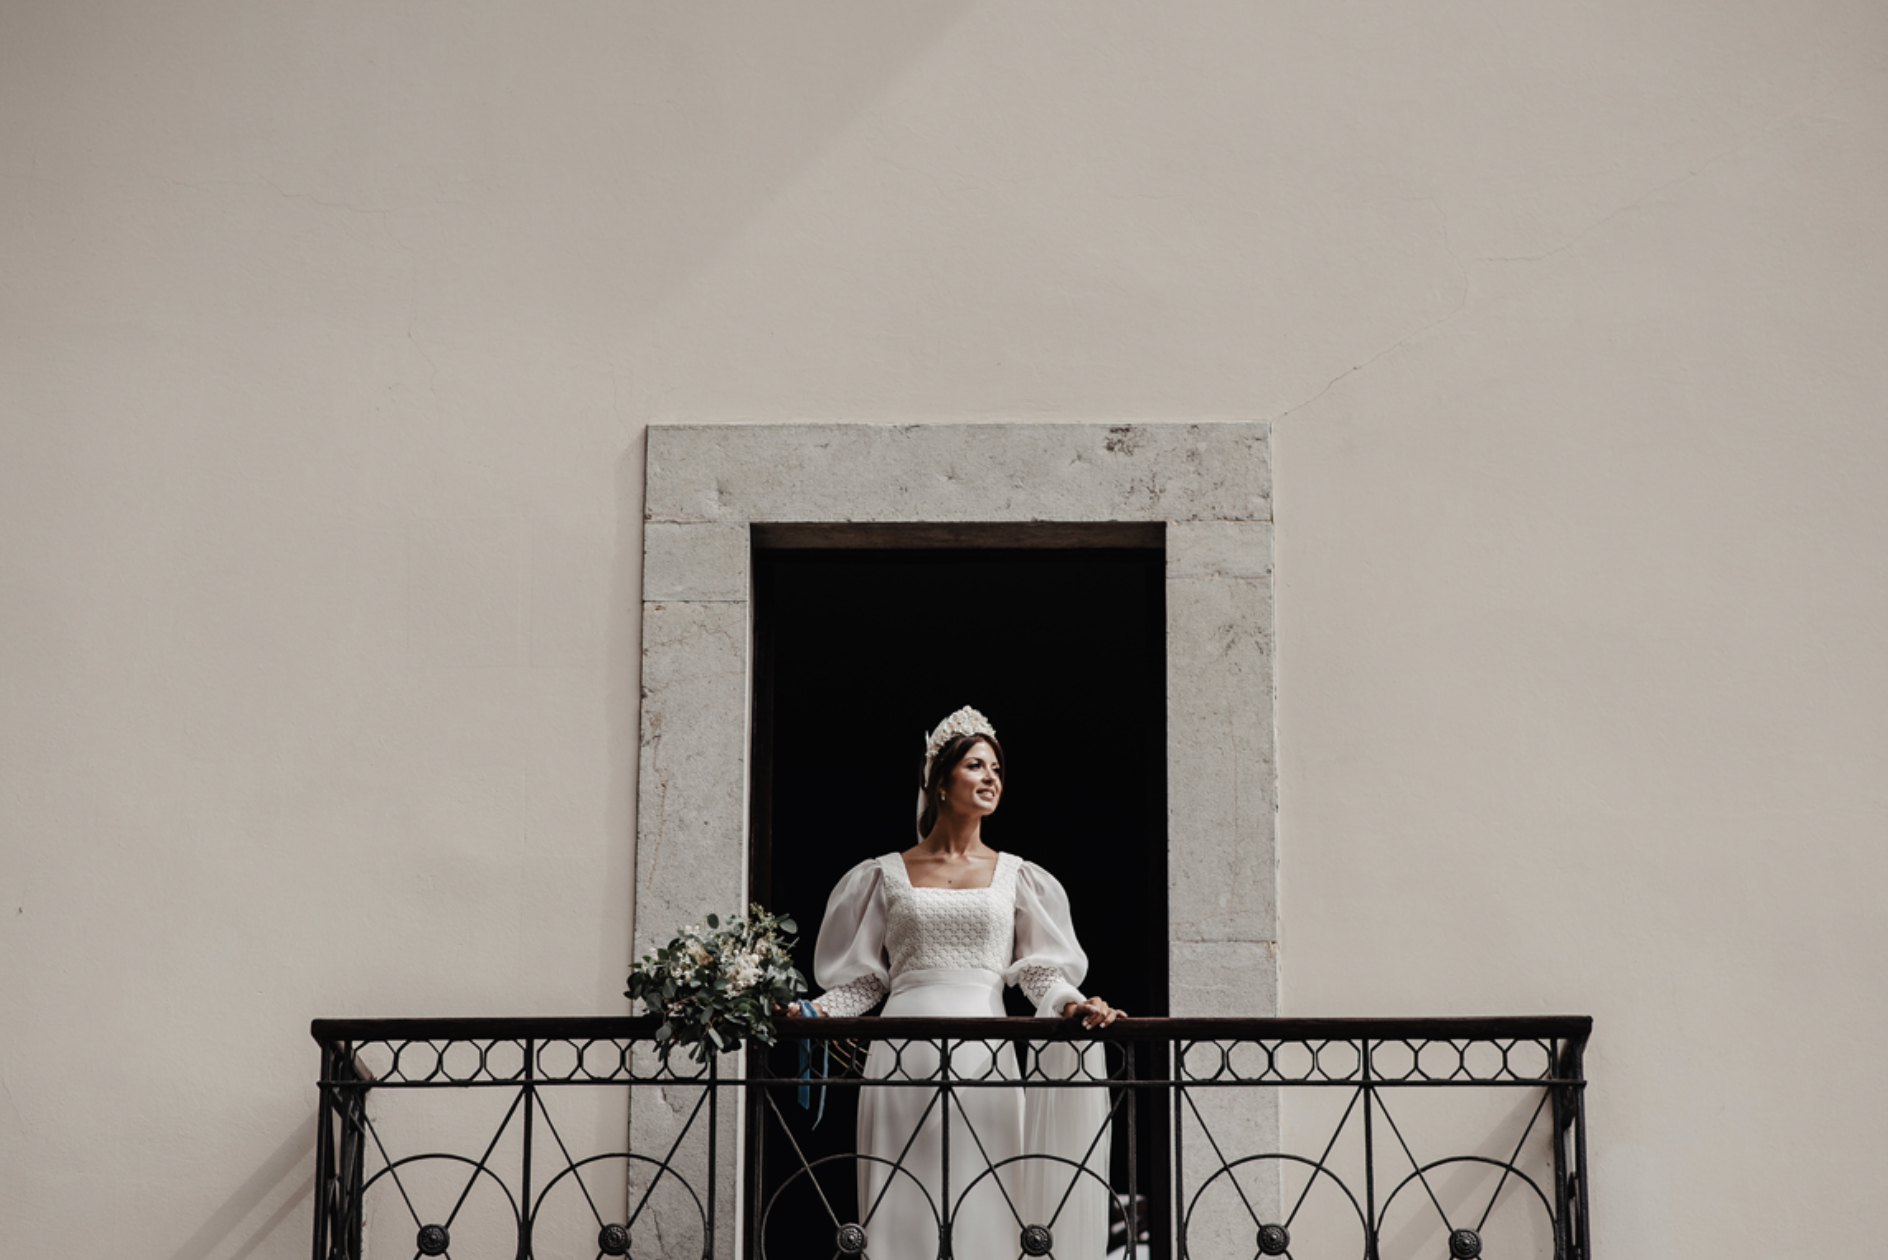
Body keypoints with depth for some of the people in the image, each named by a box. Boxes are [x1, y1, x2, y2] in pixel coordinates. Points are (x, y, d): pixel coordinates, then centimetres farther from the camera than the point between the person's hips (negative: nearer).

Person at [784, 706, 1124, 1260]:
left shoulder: (1015, 876, 15)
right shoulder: (887, 875, 12)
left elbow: (1042, 969, 8)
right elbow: (862, 979, 11)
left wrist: (1070, 1003, -12)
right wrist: (816, 1011, -5)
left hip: (983, 1053, 1)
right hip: (905, 1055, 0)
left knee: (982, 1204, -4)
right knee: (907, 1208, -3)